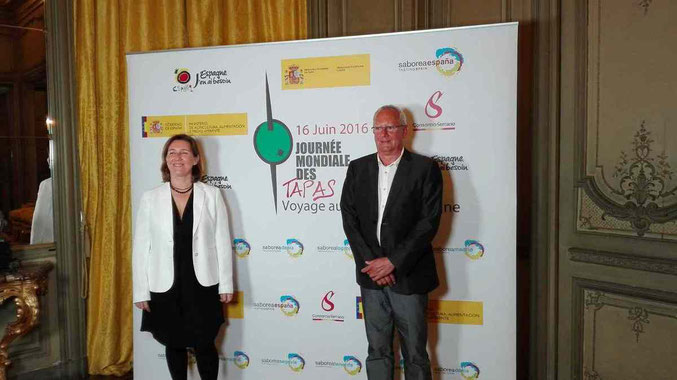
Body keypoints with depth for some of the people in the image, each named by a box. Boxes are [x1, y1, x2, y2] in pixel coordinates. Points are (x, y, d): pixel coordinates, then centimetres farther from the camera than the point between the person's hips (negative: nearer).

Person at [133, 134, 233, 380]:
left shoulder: (212, 195, -3)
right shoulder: (150, 198, -1)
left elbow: (222, 242, -1)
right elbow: (140, 247, 1)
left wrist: (226, 284, -2)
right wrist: (141, 291, 0)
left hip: (202, 285, -1)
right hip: (165, 287, 1)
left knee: (204, 345, 7)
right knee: (174, 345, 15)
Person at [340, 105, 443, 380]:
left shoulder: (425, 168, -4)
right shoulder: (357, 168, 7)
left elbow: (429, 221, -10)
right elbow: (349, 218, 2)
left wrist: (392, 262, -14)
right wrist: (371, 262, -9)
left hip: (408, 277, -3)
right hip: (371, 277, 3)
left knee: (415, 353, 9)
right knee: (377, 351, 14)